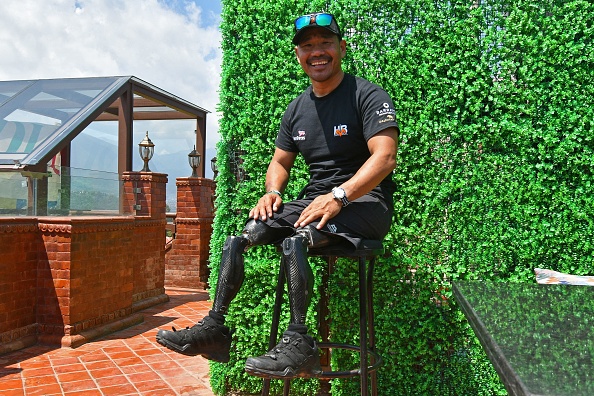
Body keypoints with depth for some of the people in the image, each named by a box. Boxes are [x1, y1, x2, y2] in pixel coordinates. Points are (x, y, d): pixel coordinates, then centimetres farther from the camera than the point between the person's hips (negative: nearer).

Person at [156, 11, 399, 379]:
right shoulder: (297, 108, 15)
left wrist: (338, 196, -30)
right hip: (314, 201, 7)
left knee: (294, 241, -34)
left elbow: (385, 158, -19)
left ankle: (299, 342, -27)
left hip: (364, 200, -7)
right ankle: (214, 327, -4)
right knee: (238, 237, -8)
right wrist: (272, 192, -1)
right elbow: (280, 162, 22)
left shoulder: (368, 95, -6)